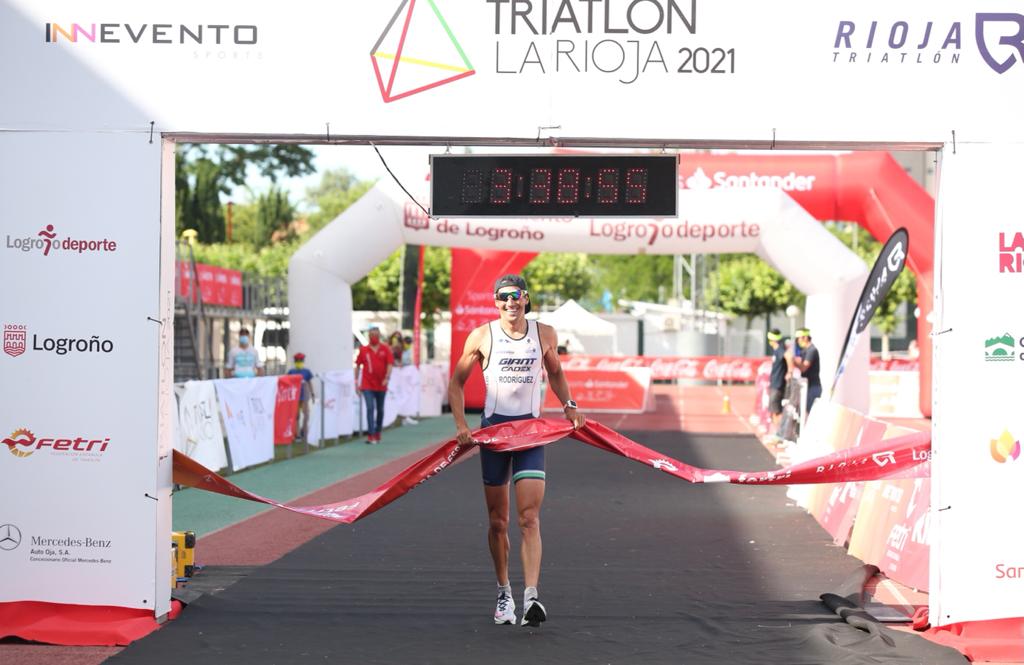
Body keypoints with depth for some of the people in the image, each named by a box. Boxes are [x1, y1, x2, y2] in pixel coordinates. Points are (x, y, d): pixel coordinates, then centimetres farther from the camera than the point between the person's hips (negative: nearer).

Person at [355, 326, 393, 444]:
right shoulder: (363, 350, 3)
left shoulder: (385, 349, 1)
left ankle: (377, 434, 27)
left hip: (381, 385, 2)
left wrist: (387, 377, -21)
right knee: (370, 408, -12)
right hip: (367, 385, -2)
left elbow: (390, 364, -6)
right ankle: (370, 435, -16)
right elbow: (358, 365, 8)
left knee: (380, 410, 12)